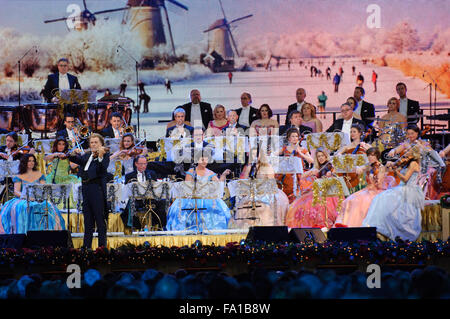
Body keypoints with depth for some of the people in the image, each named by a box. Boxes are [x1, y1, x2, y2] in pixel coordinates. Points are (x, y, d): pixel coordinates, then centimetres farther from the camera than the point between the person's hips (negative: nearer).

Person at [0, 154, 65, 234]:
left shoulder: (40, 175, 17)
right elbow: (16, 191, 0)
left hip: (38, 200, 1)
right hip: (23, 200, -1)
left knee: (49, 207, -32)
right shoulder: (19, 177, 12)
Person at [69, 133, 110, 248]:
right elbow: (74, 159, 16)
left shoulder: (105, 154, -2)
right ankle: (86, 246, 16)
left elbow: (103, 168, -17)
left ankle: (102, 246, -5)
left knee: (100, 218, -6)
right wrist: (75, 153, -5)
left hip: (97, 188, -7)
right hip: (86, 188, 7)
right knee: (88, 220, 11)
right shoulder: (87, 155, 17)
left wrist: (100, 156, -32)